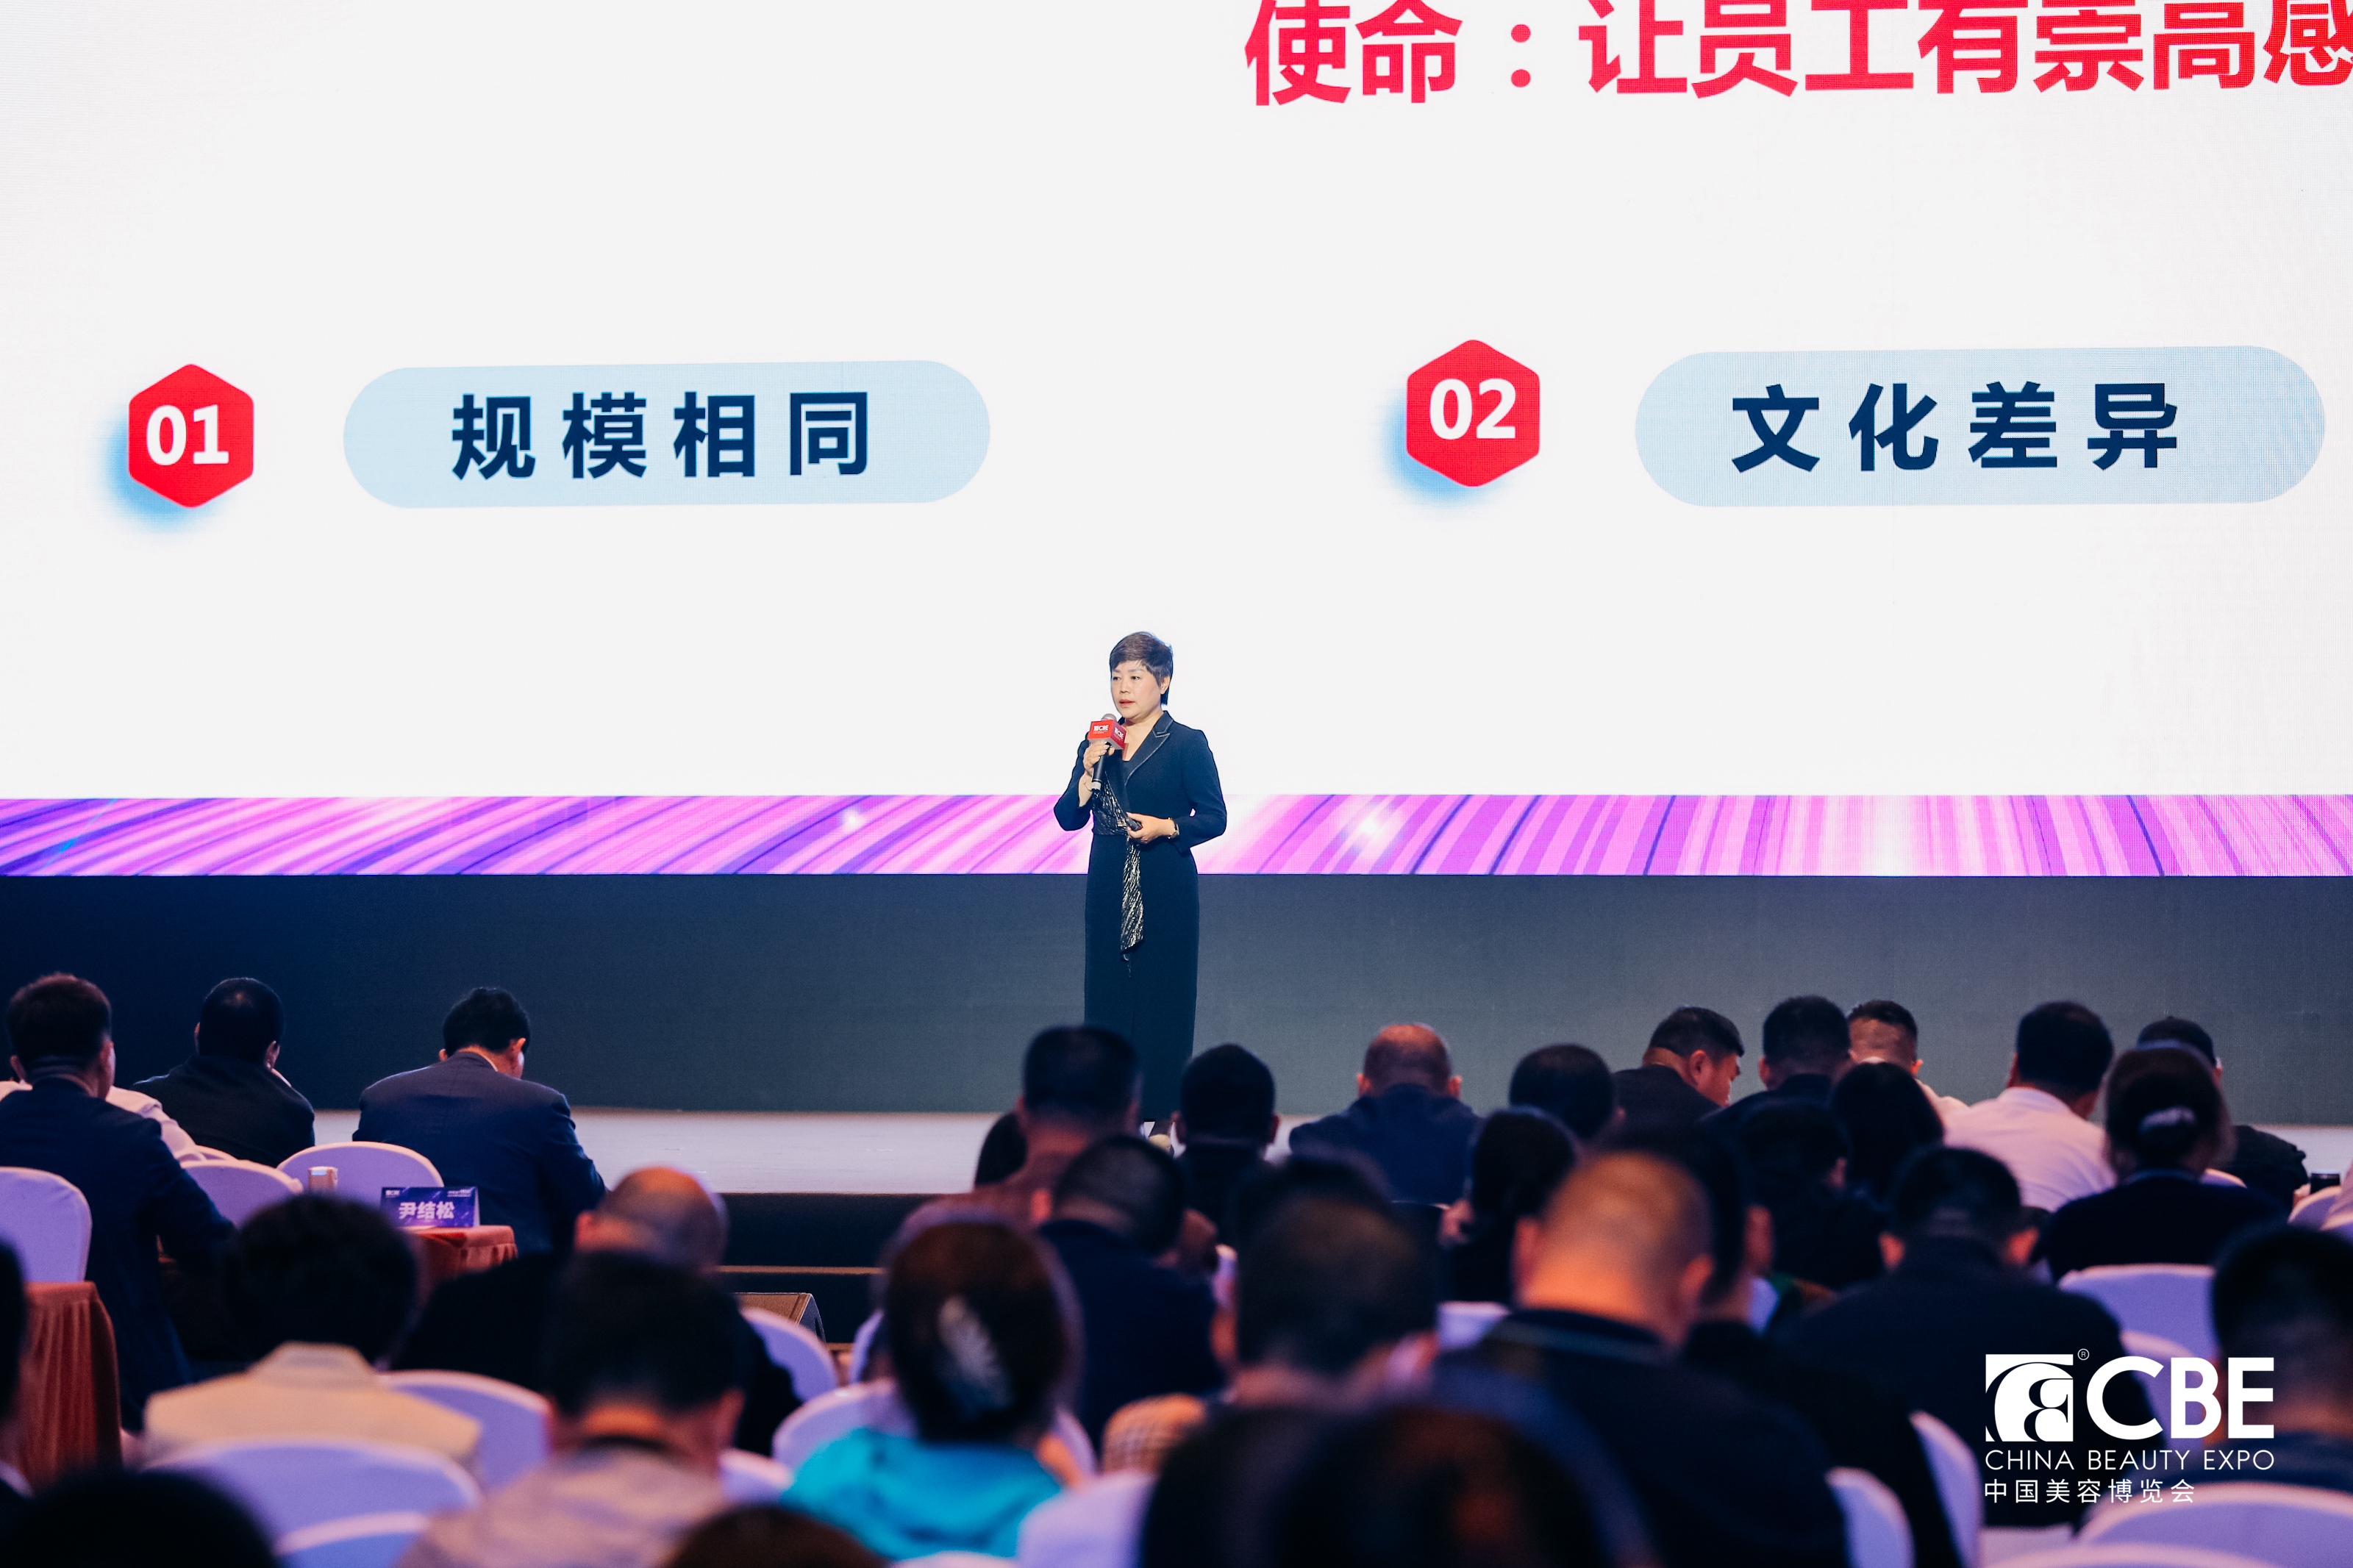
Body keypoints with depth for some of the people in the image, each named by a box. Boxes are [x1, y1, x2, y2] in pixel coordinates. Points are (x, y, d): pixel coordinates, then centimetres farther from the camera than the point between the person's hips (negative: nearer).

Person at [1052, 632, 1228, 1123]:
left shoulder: (1187, 745, -2)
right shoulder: (1097, 746, 11)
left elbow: (1214, 817, -3)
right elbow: (1068, 819, 7)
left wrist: (1166, 828, -18)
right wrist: (1089, 772, -7)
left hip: (1166, 892, -4)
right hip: (1109, 891, 4)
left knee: (1163, 999, -3)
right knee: (1108, 999, 2)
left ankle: (1164, 1114, 2)